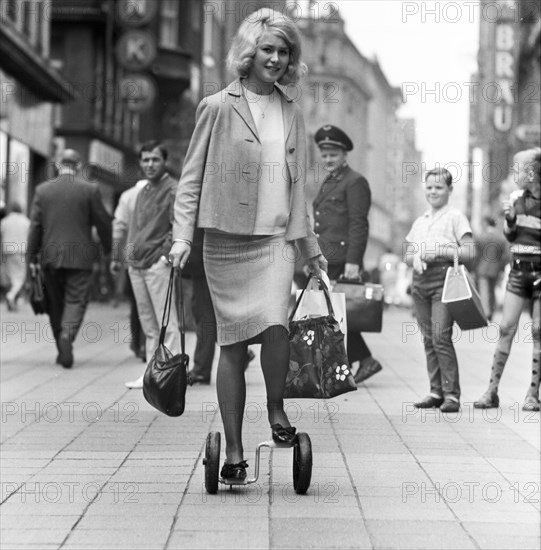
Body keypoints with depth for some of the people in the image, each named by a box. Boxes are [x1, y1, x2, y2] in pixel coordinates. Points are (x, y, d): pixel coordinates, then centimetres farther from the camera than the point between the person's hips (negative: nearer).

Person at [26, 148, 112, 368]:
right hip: (80, 257, -2)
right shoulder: (89, 190, -4)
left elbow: (35, 225, 1)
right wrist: (109, 249, 14)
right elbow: (103, 223, 0)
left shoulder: (43, 190, 2)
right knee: (76, 301, 0)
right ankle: (67, 336, -25)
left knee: (56, 304, 13)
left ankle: (62, 350, 19)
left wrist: (31, 257, 5)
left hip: (51, 257, 3)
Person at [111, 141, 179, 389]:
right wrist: (120, 255, 21)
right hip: (136, 265, 8)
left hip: (158, 264, -8)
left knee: (166, 322, -7)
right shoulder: (142, 192, 20)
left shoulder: (173, 190, -5)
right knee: (148, 323, 10)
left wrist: (165, 255, -19)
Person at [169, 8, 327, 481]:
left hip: (276, 239, 2)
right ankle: (234, 451, 11)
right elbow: (192, 177, 2)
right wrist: (183, 236, -7)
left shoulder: (292, 113, 12)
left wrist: (311, 248, 21)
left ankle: (276, 408, 2)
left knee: (275, 324, -22)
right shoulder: (218, 108, 1)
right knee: (233, 344, 2)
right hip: (226, 241, -2)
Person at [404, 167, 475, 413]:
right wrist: (416, 257, -2)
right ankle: (436, 391, 10)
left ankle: (451, 394, -12)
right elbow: (406, 256, 21)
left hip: (444, 279, -6)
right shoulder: (419, 222, 20)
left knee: (441, 337, -14)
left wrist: (438, 251, -13)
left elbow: (470, 252, -7)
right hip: (420, 280, 6)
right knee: (428, 339, 5)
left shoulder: (455, 217, 2)